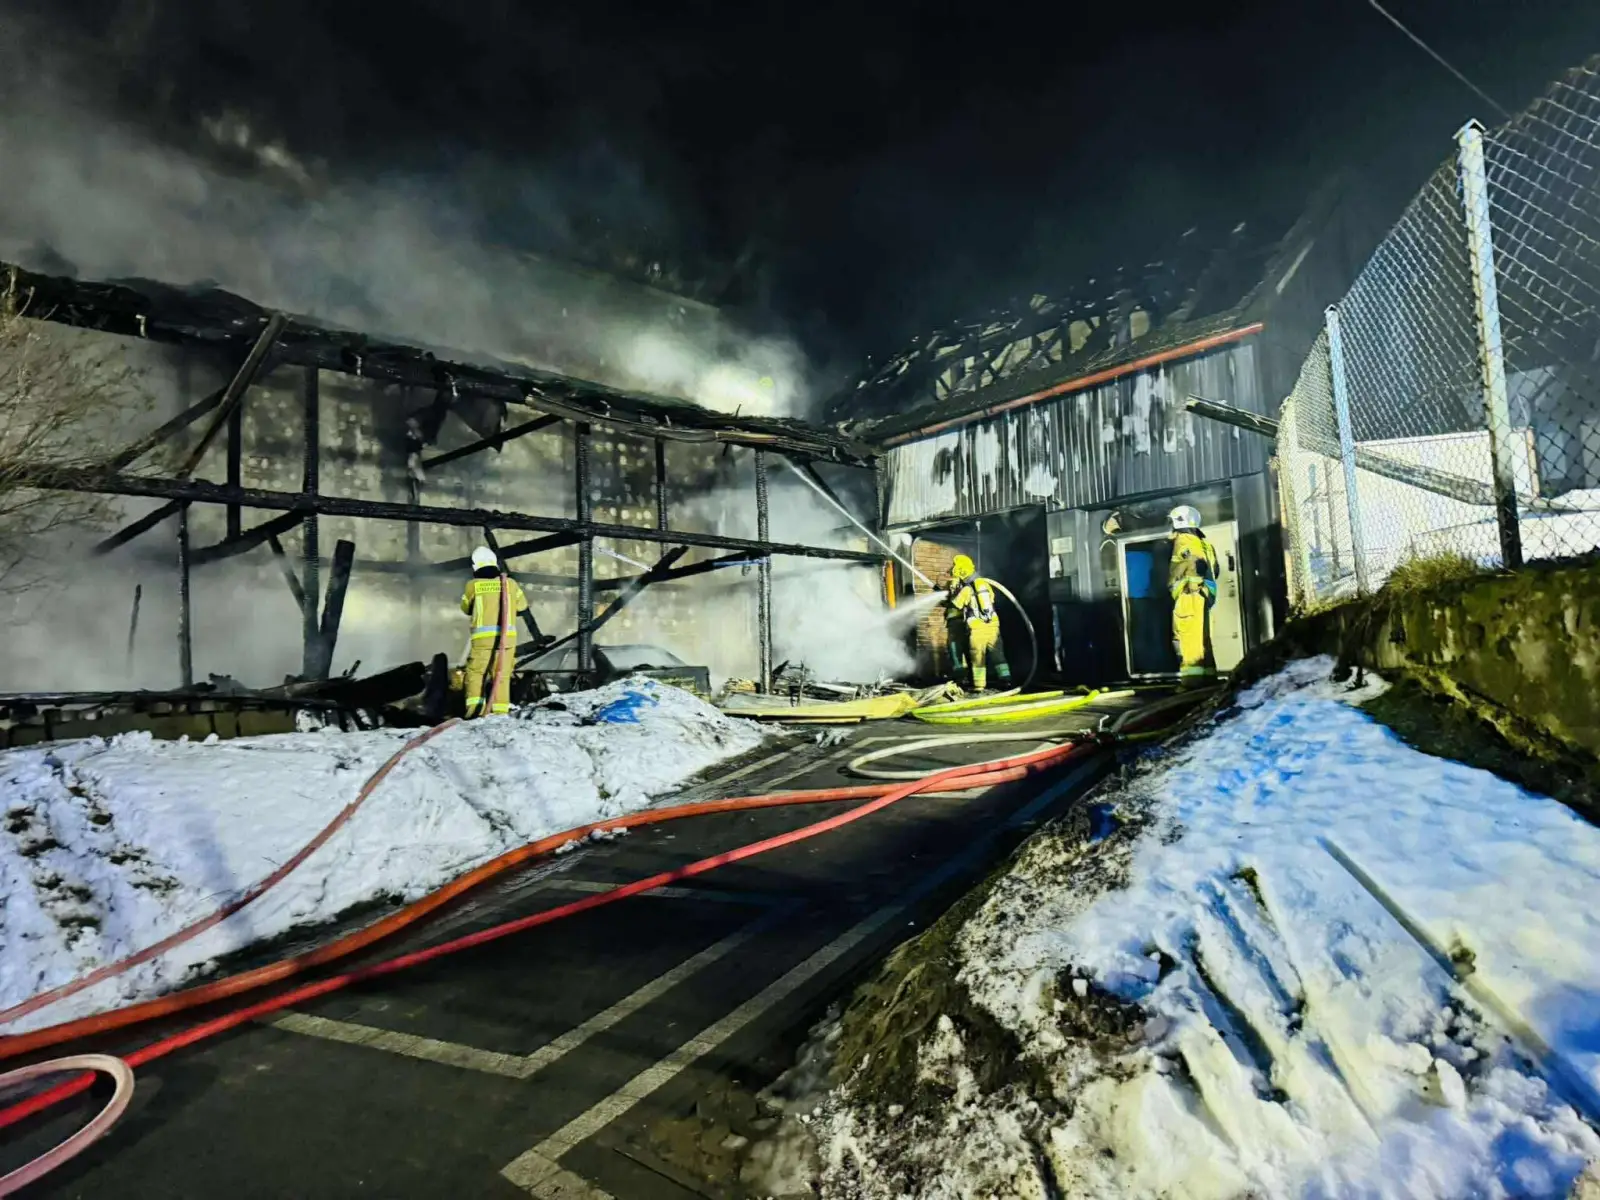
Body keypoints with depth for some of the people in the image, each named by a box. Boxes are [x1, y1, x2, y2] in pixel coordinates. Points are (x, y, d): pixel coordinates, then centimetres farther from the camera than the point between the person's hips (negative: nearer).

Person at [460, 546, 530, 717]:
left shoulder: (473, 585, 2)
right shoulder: (510, 583, 6)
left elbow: (466, 608, 18)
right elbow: (522, 606, 19)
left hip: (483, 637, -2)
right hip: (508, 636, 2)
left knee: (475, 672, 7)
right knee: (502, 674, 8)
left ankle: (474, 706, -8)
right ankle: (500, 710, 4)